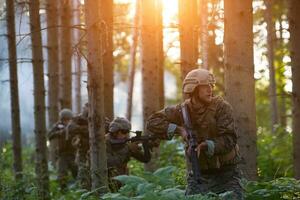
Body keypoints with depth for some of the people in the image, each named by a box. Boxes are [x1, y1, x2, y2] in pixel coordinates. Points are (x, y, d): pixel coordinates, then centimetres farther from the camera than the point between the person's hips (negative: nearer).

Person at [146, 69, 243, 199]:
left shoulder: (221, 107, -9)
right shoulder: (182, 110, -1)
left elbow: (229, 139, -15)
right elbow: (152, 122, -2)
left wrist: (206, 146, -31)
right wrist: (178, 130, -15)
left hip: (226, 173, -2)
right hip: (198, 174, 2)